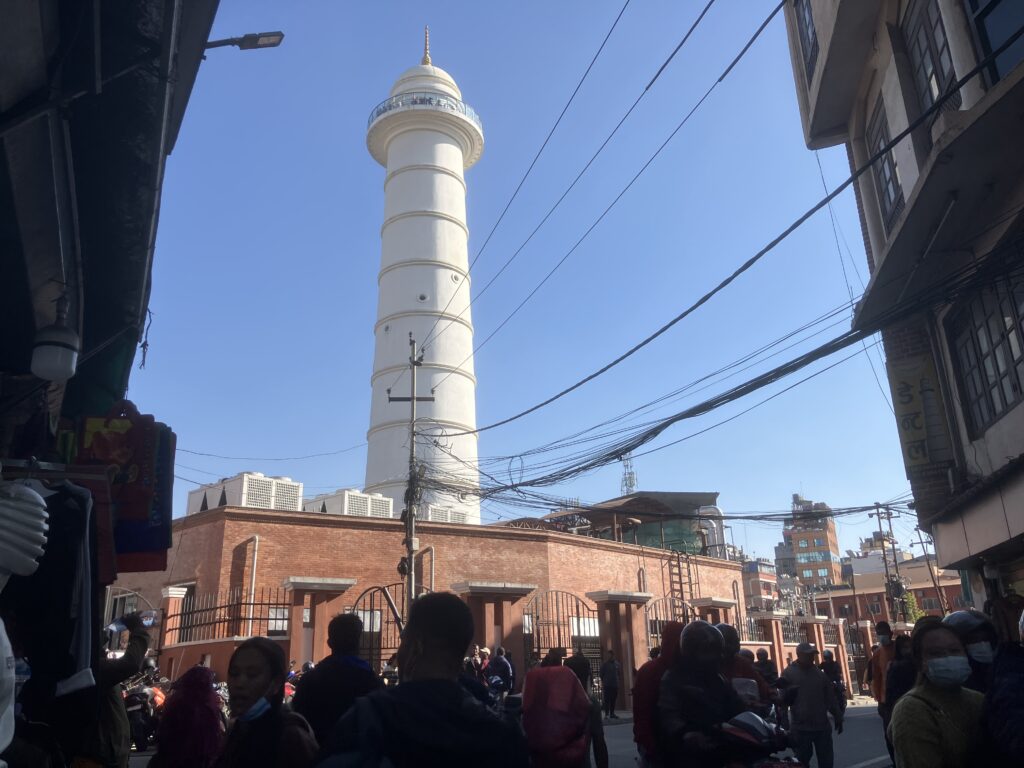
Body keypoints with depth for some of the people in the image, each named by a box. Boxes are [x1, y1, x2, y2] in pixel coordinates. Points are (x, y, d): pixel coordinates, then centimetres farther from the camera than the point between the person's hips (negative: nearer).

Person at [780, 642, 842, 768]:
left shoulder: (820, 674, 8)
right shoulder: (789, 673, -3)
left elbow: (830, 698, 12)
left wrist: (837, 717, 10)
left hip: (822, 726, 4)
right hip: (800, 728, -4)